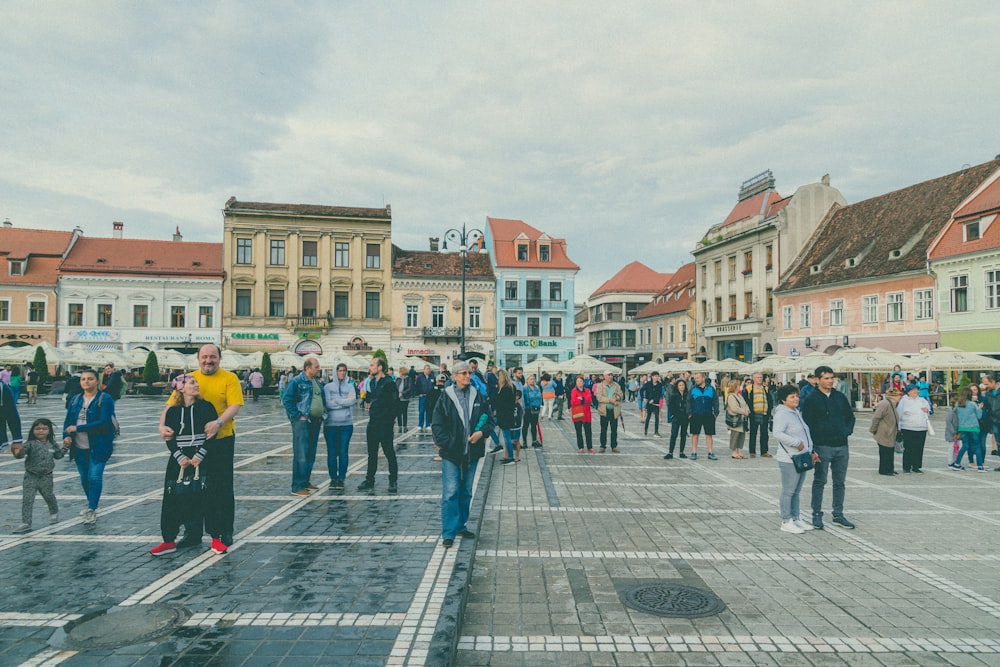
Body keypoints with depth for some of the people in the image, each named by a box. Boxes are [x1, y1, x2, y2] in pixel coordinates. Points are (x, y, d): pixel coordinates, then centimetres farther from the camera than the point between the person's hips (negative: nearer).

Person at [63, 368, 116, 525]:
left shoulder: (105, 399, -11)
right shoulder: (75, 399, 8)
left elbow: (103, 423, -19)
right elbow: (68, 421, 7)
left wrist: (77, 428, -19)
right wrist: (66, 436, -12)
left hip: (98, 446, -6)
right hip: (79, 447, 6)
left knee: (94, 476, -10)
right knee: (84, 478, 17)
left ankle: (92, 509, 0)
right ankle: (92, 503, 35)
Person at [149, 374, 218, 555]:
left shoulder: (206, 407, -2)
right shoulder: (173, 412, 3)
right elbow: (170, 439, 1)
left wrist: (199, 456, -13)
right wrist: (180, 458, -12)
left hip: (202, 459, -2)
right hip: (178, 461, 2)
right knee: (172, 499, 5)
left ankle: (216, 539, 13)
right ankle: (169, 541, 19)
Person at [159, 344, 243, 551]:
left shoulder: (229, 378, -5)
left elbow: (235, 406, -15)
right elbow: (171, 405, -1)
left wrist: (218, 423, -32)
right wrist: (163, 425, -19)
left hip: (222, 440, -3)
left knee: (222, 488, 6)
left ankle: (224, 533, 19)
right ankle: (192, 533, 27)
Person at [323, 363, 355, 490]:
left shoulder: (350, 387, 5)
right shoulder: (328, 386, 1)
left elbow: (353, 401, -11)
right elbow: (327, 404, -11)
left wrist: (336, 400, -11)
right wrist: (344, 401, -9)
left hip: (346, 424, 1)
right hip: (330, 424, -1)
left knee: (343, 452, 2)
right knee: (331, 452, 5)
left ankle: (341, 478, 12)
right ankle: (333, 478, 16)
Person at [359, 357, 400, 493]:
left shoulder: (389, 383, -13)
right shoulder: (372, 382, 11)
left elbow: (395, 403, -14)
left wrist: (390, 418, -12)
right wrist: (365, 393, 4)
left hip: (384, 424, -8)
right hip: (372, 423, 8)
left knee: (389, 453, 1)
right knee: (372, 454, 13)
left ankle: (393, 481, 11)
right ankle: (369, 481, 22)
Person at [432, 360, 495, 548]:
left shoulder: (478, 397, 5)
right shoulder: (445, 398, -5)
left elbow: (489, 420, 9)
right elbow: (437, 425, -4)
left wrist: (482, 432, -9)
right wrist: (445, 443, -14)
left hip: (471, 453, 4)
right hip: (451, 454, -4)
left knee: (466, 492, 16)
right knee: (450, 493, -7)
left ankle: (461, 526, 30)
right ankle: (448, 533, 1)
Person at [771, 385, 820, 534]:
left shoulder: (797, 413, 16)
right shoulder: (781, 414, -14)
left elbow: (806, 433, 24)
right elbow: (778, 434, -27)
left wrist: (811, 451, 16)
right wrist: (797, 443, -24)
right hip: (789, 460, -9)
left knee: (796, 491, 17)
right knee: (788, 491, -2)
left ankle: (796, 518, 26)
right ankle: (786, 522, 6)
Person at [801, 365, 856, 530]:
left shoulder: (840, 397, 10)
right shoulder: (811, 399, -6)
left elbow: (850, 416, 20)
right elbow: (807, 423, -8)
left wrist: (847, 431, 2)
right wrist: (814, 442, -15)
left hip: (842, 446, 5)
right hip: (822, 446, -5)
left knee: (840, 482, 12)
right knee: (819, 481, 2)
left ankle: (838, 515, 22)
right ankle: (817, 515, 11)